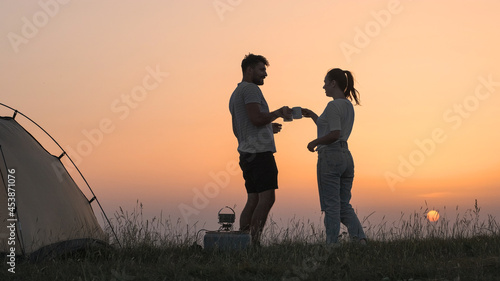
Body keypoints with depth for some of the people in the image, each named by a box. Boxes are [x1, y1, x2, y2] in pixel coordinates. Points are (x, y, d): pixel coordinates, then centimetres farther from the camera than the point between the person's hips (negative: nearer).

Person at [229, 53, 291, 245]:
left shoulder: (235, 94, 25)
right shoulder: (250, 89, -6)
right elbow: (256, 118, -19)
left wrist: (268, 127, 27)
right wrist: (279, 112, -5)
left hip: (246, 153, 10)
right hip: (260, 151, -10)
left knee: (253, 201, 7)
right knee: (266, 199, -12)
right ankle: (253, 241, -17)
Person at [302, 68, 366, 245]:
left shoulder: (333, 105, -11)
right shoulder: (349, 106, 16)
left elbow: (334, 134, -22)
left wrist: (314, 142, -8)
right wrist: (313, 116, 24)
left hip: (330, 157, -9)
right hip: (346, 157, 9)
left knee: (331, 206, -3)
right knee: (344, 205, 9)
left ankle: (332, 245, 0)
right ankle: (359, 238, -7)